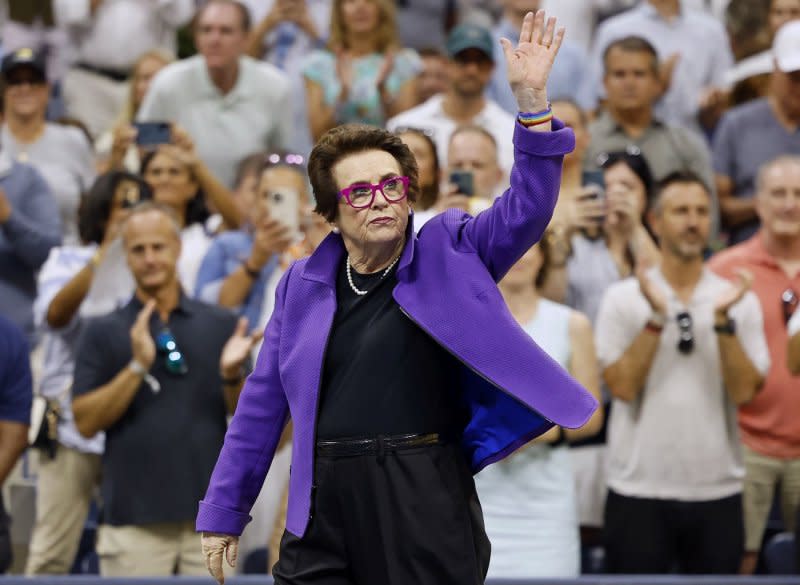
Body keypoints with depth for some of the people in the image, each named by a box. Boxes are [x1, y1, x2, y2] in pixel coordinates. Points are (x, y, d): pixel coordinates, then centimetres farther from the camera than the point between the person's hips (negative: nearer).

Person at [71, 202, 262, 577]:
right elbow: (86, 422, -4)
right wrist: (137, 366, -16)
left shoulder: (219, 325, 9)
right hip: (134, 518, -1)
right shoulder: (103, 332, 5)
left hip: (208, 513, 1)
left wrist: (231, 375, -13)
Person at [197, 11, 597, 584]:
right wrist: (224, 511, 12)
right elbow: (263, 404, 13)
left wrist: (532, 100, -20)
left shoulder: (448, 254, 5)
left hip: (426, 508, -2)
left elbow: (525, 210, -8)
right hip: (325, 509, 2)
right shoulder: (303, 284, 10)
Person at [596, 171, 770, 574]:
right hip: (639, 490, -2)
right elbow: (623, 386, -10)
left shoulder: (740, 301, 4)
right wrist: (656, 317, -17)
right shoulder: (623, 298, 0)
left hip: (716, 491, 2)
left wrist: (723, 320, -16)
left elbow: (744, 390, -6)